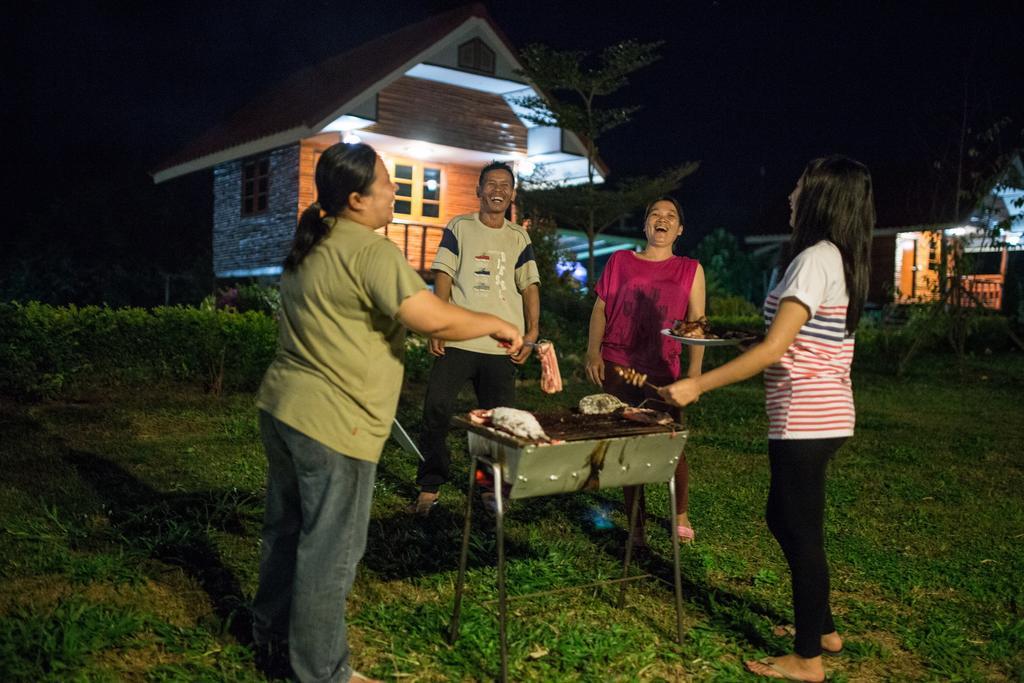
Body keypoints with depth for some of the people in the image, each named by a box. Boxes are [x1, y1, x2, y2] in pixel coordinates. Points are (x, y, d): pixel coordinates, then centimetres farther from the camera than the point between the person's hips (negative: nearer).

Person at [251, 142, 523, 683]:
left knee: (285, 528, 24)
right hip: (332, 425, -10)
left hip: (281, 407, 10)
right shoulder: (370, 252, -19)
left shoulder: (310, 247, 11)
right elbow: (435, 318, -26)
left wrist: (408, 325, 23)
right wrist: (497, 325, -11)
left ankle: (272, 628, 43)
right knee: (329, 553, 4)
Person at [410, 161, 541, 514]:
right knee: (436, 409, -8)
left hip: (502, 345, 2)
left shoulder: (519, 238, 14)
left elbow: (530, 286, 12)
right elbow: (443, 277, 0)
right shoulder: (459, 228, 7)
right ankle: (429, 487, 2)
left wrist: (532, 331, 0)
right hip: (457, 339, -2)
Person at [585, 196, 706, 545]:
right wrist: (593, 352, -2)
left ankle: (681, 515, 23)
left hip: (662, 370, -1)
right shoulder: (620, 261, 11)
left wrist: (694, 370, -4)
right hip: (618, 366, 1)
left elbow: (697, 323, 6)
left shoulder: (690, 269, 9)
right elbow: (600, 309, 11)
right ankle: (637, 524, 17)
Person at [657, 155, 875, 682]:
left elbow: (774, 350, -21)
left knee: (801, 531, 2)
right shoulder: (839, 261, 12)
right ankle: (822, 630, 33)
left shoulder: (814, 259, -16)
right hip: (822, 415, 10)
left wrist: (697, 385, -20)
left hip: (805, 419, -10)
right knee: (784, 519, 20)